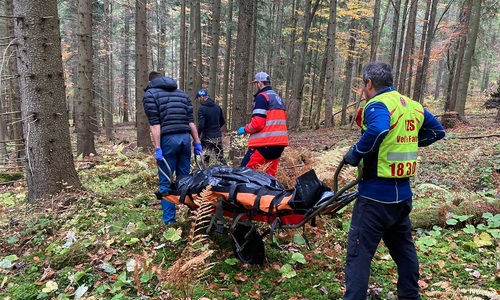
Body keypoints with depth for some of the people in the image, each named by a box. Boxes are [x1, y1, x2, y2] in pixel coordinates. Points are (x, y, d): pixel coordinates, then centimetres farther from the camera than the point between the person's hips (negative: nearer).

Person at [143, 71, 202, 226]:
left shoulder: (150, 94, 5)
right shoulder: (182, 93, 20)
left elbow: (155, 123, -7)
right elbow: (191, 121, 12)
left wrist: (157, 148, -10)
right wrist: (197, 142, 12)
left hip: (167, 139, -4)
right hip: (185, 138, 5)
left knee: (166, 183, 5)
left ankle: (169, 221, 8)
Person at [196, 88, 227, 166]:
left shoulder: (202, 109, -13)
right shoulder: (217, 106, 6)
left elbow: (201, 125, -19)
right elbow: (223, 121, 14)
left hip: (207, 138, -6)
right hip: (218, 137, 6)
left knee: (205, 160, 3)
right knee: (221, 159, 12)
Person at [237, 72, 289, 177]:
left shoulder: (262, 97, -8)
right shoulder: (278, 98, 19)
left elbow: (257, 123, -17)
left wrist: (245, 129, 1)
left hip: (265, 143, -9)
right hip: (279, 142, 9)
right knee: (271, 174, 13)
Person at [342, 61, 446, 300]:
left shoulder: (378, 105, -14)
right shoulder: (413, 106, 10)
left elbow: (378, 130, -36)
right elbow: (437, 131, 21)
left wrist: (355, 154, -22)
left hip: (376, 195, -8)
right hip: (402, 193, 9)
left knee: (359, 253, -1)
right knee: (403, 247, 24)